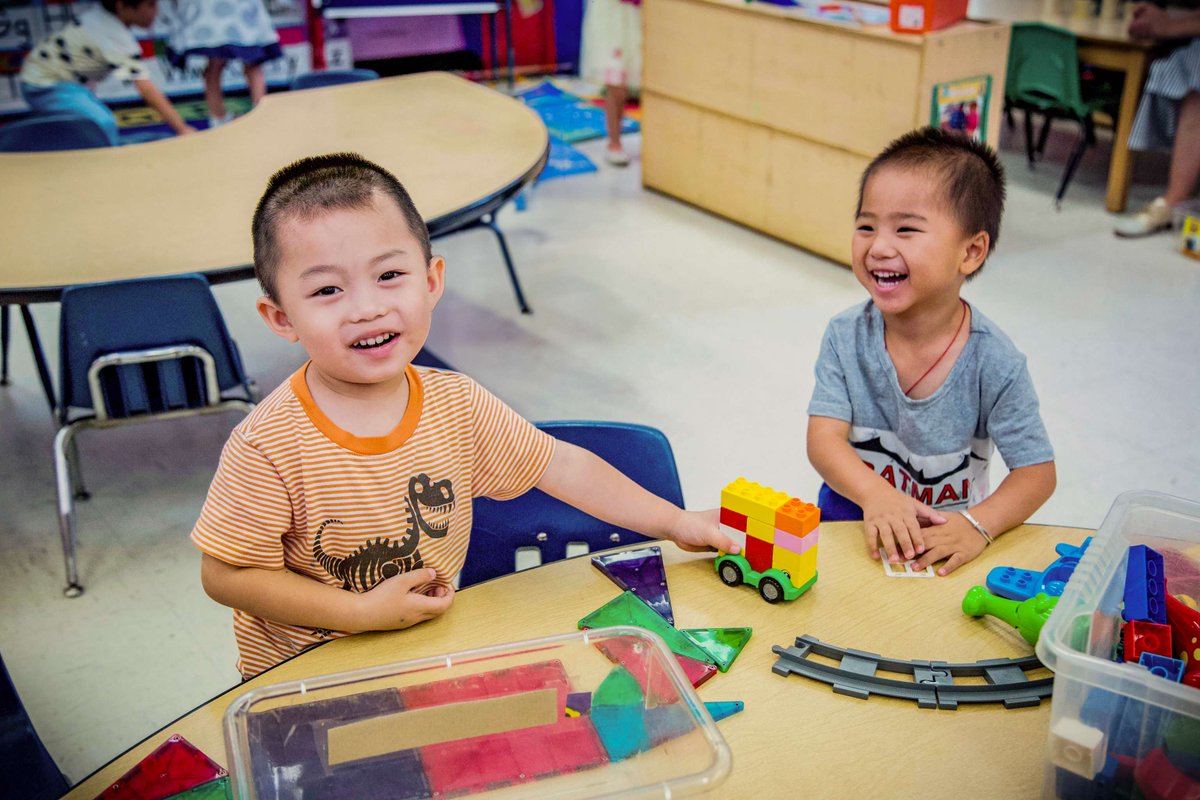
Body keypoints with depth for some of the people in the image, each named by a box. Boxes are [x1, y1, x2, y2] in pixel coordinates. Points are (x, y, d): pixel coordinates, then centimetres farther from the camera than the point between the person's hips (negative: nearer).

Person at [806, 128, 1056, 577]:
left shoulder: (994, 364, -15)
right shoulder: (847, 336, -9)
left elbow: (1037, 471, -9)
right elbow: (824, 438, -15)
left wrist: (979, 525, -27)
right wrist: (876, 495, -33)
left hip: (946, 534, -1)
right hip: (851, 515, 1)